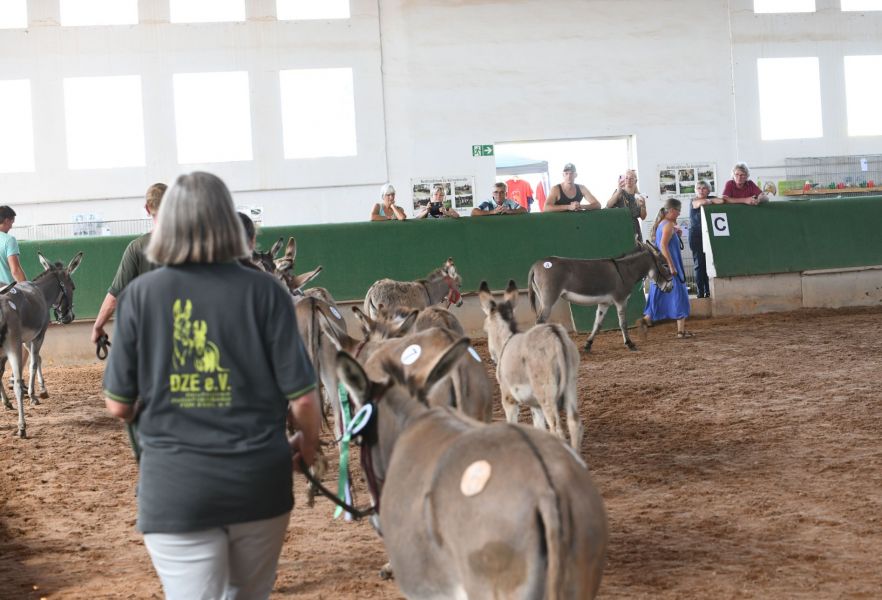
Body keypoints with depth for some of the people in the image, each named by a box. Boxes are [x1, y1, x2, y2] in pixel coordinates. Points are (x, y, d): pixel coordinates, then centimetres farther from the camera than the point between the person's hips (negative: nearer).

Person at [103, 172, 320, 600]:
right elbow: (301, 396, -6)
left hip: (174, 488, -1)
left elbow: (119, 405, 0)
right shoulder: (263, 292, -5)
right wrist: (308, 444, 15)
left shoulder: (141, 294, -4)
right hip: (260, 481, 1)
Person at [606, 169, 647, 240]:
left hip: (635, 230, 4)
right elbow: (608, 206, -19)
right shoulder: (620, 193, -1)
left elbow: (643, 217, 9)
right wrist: (618, 191, -30)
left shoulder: (639, 196, 9)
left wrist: (642, 206, -10)